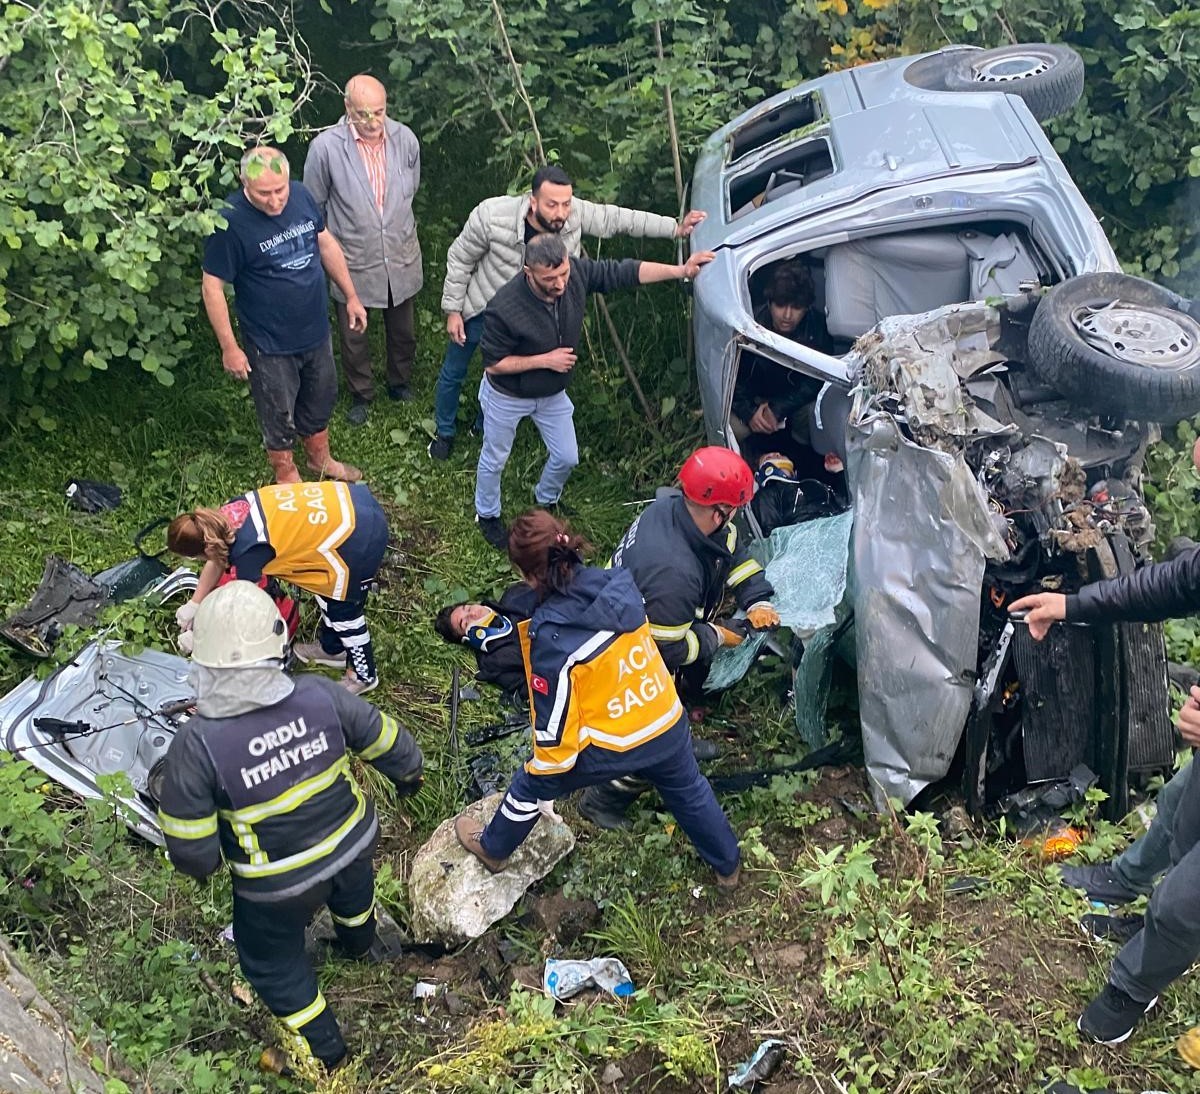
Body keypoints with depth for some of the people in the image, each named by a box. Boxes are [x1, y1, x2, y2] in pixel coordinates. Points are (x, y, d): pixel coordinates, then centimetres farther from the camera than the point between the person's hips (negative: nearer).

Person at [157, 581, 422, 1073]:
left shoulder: (195, 745, -34)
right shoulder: (320, 696, -27)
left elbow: (193, 853, -23)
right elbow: (388, 743, -9)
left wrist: (200, 864, 2)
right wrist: (408, 773, 14)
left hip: (279, 885, -3)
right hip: (354, 842, 3)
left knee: (272, 961, 28)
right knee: (351, 891, 39)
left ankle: (324, 1049, 47)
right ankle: (359, 946, 71)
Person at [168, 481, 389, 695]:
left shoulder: (249, 553, -22)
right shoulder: (231, 512, -2)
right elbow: (218, 559, 19)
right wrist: (194, 604, 23)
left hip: (358, 536, -8)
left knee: (344, 612, 12)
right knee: (327, 590, 28)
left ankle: (363, 676, 35)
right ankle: (331, 649, 51)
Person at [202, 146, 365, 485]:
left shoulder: (301, 195, -10)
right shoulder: (230, 222, -26)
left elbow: (326, 243, 6)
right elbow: (212, 286, -19)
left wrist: (351, 296, 10)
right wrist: (229, 347, -17)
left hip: (316, 330, 5)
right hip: (270, 344, -5)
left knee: (320, 398, 24)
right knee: (279, 413, 14)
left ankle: (320, 458, 49)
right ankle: (287, 476, 38)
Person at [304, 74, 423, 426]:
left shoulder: (405, 139, -12)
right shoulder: (326, 146, -21)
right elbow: (314, 206, -5)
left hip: (401, 259, 2)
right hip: (353, 263, -2)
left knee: (402, 331, 22)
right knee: (353, 337, 15)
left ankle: (400, 382, 49)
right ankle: (361, 394, 40)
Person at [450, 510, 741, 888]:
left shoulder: (552, 636, -29)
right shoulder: (618, 586, -14)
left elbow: (554, 719, -18)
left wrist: (545, 765, -3)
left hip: (612, 746, -5)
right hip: (668, 723, 5)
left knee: (530, 784, 22)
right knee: (689, 791, 33)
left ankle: (492, 849, 47)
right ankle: (728, 865, 54)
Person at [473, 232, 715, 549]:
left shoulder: (577, 273, -26)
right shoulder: (504, 309, -38)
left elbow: (623, 272, -16)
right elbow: (493, 364, -26)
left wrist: (680, 271, -23)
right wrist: (545, 360, -29)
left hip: (552, 393, 5)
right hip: (507, 397, -5)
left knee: (566, 457, 19)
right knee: (495, 459, 18)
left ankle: (546, 499, 52)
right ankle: (487, 514, 47)